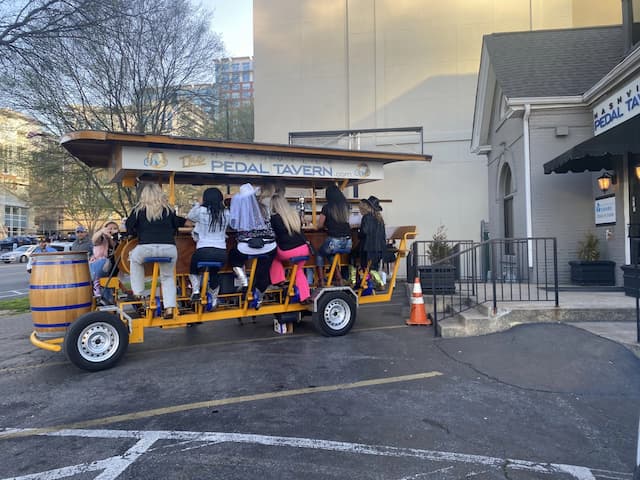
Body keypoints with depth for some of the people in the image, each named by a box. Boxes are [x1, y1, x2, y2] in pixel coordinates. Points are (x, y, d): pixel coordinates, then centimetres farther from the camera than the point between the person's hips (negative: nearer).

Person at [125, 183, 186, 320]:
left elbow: (130, 229, 14)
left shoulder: (139, 209, 12)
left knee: (134, 258, 34)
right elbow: (175, 226, 22)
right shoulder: (169, 209, 16)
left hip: (146, 248, -1)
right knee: (168, 277, 24)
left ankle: (137, 293, 28)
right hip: (169, 249, 1)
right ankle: (169, 308, 10)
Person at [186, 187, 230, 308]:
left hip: (203, 252, -2)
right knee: (214, 272, 29)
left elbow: (189, 217, 17)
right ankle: (214, 300, 33)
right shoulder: (226, 213, 5)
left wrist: (198, 205, 28)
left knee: (193, 266, 29)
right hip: (221, 253, 2)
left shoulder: (201, 210, -2)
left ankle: (196, 291, 13)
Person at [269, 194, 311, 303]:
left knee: (273, 255, 26)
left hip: (287, 251, -5)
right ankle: (305, 296, 19)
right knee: (299, 271, 25)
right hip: (303, 249, 5)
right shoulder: (295, 215, 9)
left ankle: (279, 280, 21)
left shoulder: (274, 218, -7)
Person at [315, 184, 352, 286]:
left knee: (319, 254, 23)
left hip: (334, 241, -5)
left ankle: (322, 282, 14)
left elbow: (319, 225, 2)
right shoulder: (345, 205, 8)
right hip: (348, 242, 5)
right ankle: (339, 279, 24)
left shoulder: (327, 207, -5)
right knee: (330, 254, 32)